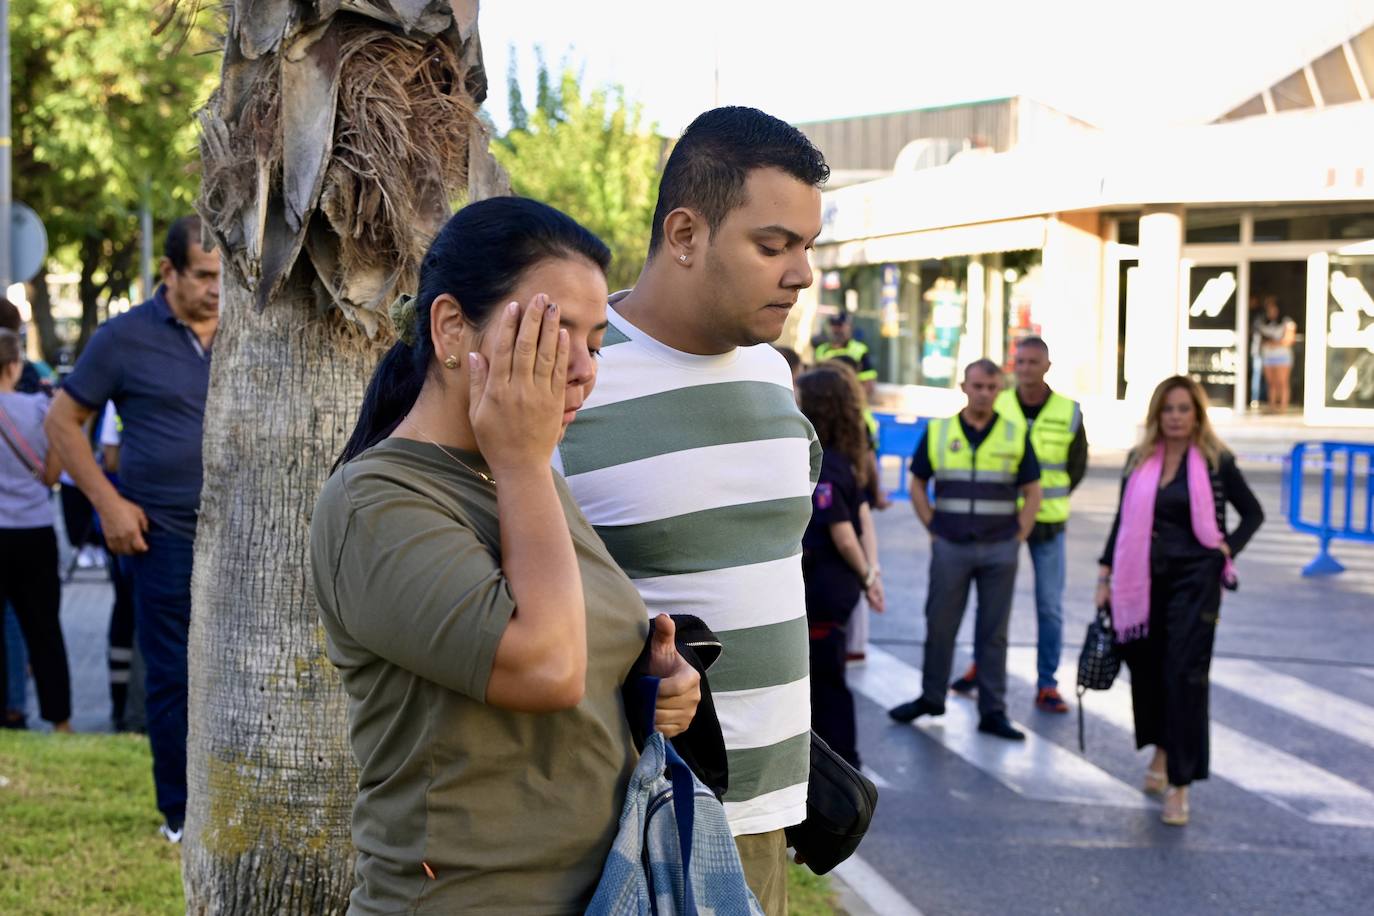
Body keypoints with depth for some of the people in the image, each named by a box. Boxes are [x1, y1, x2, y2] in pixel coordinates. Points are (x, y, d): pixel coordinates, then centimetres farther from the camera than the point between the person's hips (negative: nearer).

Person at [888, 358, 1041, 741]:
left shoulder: (1016, 435, 3)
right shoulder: (938, 432, 3)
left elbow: (1032, 492, 7)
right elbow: (917, 484, 11)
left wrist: (1018, 537, 0)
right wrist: (933, 528, 4)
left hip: (999, 549, 0)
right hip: (950, 547, 0)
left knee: (994, 632, 6)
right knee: (939, 626, 7)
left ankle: (993, 711, 12)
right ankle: (931, 697, 22)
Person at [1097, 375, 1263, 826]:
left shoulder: (1215, 461, -2)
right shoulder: (1140, 460, 7)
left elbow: (1253, 513, 8)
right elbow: (1123, 521, 12)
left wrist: (1229, 549, -6)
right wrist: (1106, 575, 8)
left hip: (1194, 581, -4)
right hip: (1143, 581, 4)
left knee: (1185, 677, -8)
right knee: (1146, 668, 11)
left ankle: (1180, 783, -4)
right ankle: (1161, 750, 37)